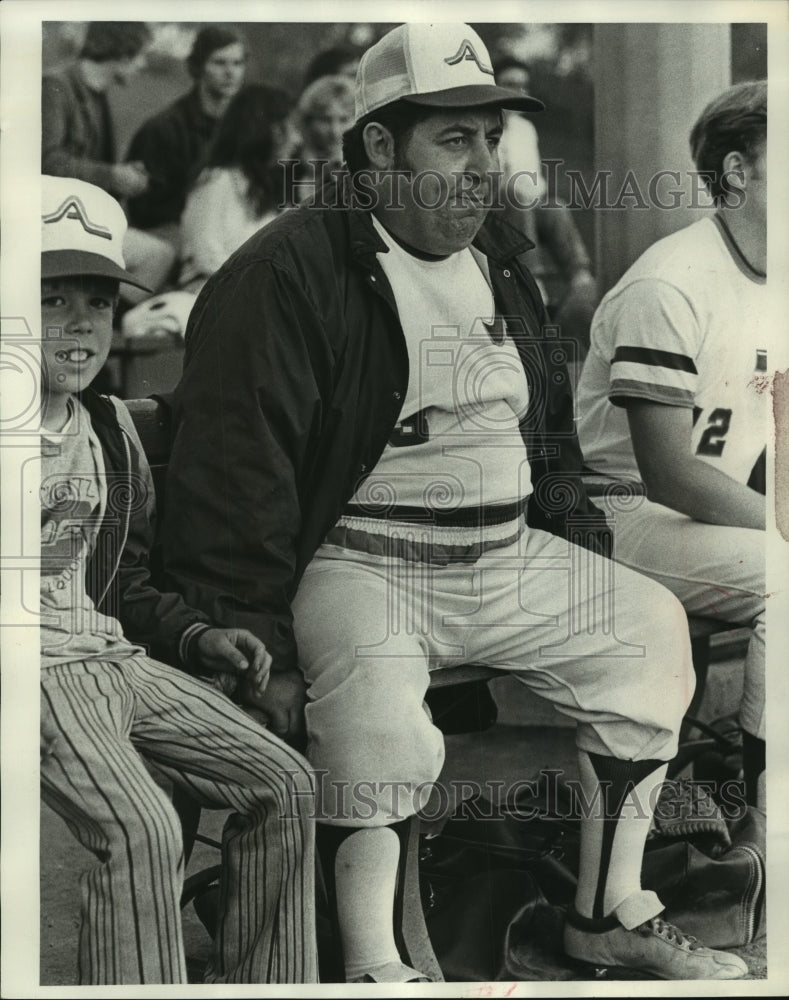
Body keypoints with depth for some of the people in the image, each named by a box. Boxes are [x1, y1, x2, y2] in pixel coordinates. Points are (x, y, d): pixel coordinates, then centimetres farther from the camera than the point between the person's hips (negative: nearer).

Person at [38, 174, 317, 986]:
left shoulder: (110, 430, 15)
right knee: (140, 826, -28)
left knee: (281, 782, 2)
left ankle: (261, 984, 12)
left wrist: (197, 636, 7)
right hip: (37, 670, -8)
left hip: (112, 658, 8)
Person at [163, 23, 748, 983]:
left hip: (511, 557, 8)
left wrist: (589, 569, 17)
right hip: (362, 566, -7)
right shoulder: (289, 271, -10)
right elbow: (236, 470, -15)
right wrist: (262, 650, -19)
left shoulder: (499, 263, 16)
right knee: (372, 692, -35)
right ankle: (374, 968, -28)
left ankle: (610, 914, 8)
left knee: (651, 626, -1)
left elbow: (551, 430, 27)